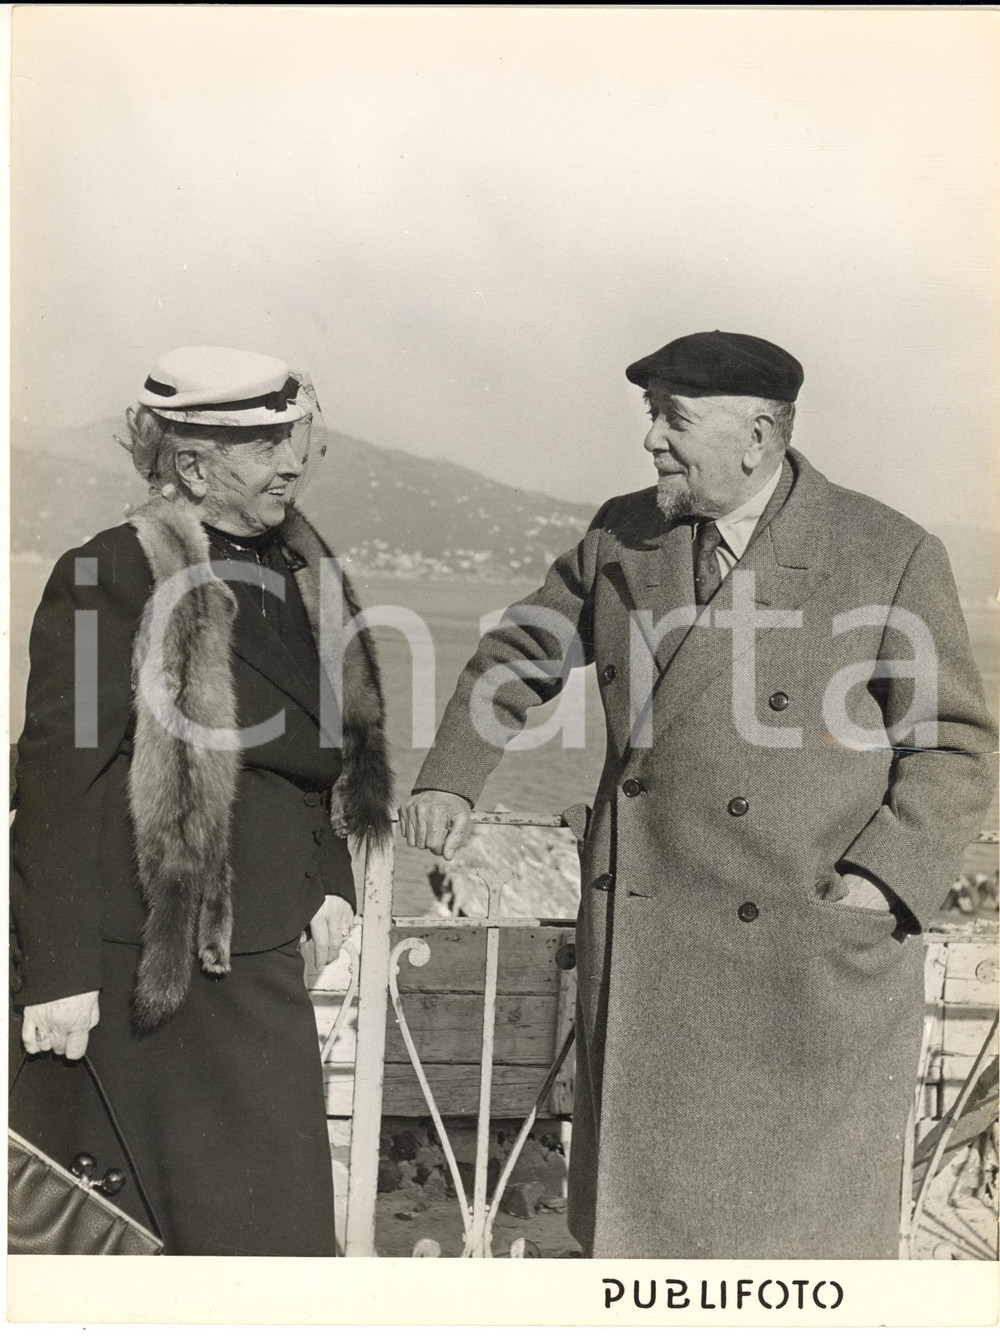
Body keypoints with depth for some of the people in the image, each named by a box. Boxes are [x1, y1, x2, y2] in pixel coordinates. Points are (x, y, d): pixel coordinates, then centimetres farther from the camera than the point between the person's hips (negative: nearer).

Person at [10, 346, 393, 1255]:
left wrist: (329, 877, 9)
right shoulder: (110, 578, -16)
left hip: (259, 952, 7)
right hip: (144, 958, -7)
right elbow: (57, 781, -17)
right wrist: (57, 974, -17)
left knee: (276, 1202, 16)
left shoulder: (299, 566, 7)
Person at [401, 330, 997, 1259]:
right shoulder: (622, 536, 5)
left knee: (807, 1217, 11)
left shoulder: (892, 558, -7)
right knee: (640, 1201, 17)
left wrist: (887, 879, -15)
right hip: (644, 950, 4)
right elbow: (521, 651, 17)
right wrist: (450, 778, 7)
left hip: (816, 952, -3)